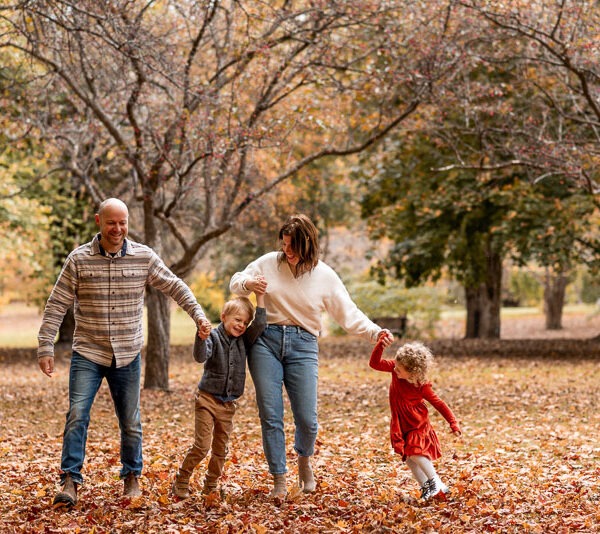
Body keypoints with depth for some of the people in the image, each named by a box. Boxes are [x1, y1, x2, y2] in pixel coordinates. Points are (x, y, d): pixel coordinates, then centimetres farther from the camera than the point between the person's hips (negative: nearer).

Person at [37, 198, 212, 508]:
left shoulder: (144, 257, -1)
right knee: (77, 415, -13)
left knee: (131, 422, 9)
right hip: (87, 354, -1)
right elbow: (56, 307, -5)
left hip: (127, 355, 2)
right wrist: (45, 348, -10)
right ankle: (70, 482, -9)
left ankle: (132, 477, 26)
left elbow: (175, 288, 7)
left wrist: (199, 316, -3)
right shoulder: (79, 259, -5)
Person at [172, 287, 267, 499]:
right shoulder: (213, 337, -10)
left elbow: (260, 324, -6)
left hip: (228, 404, 5)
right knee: (202, 446, -10)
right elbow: (200, 357, -26)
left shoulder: (243, 341, 7)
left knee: (220, 449, 10)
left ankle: (210, 486, 23)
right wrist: (201, 336, -44)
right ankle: (181, 482, 3)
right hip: (207, 399, -5)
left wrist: (260, 297, -9)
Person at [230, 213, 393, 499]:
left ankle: (304, 459, 31)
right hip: (266, 340, 1)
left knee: (307, 420, -3)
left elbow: (349, 314, 3)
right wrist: (248, 284, -11)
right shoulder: (269, 262, 3)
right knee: (270, 416, -2)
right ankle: (279, 480, 10)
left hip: (302, 346, 0)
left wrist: (375, 332, -12)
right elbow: (236, 281, 13)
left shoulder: (324, 276, 2)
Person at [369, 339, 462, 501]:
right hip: (400, 425, 6)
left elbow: (438, 403, -14)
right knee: (408, 457, 4)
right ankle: (426, 488, 13)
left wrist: (453, 422, -17)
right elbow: (375, 363, -9)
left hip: (418, 426, -6)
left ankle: (437, 483, -6)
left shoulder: (422, 387, -23)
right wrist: (380, 345, -25)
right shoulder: (395, 369, -12)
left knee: (415, 452, -20)